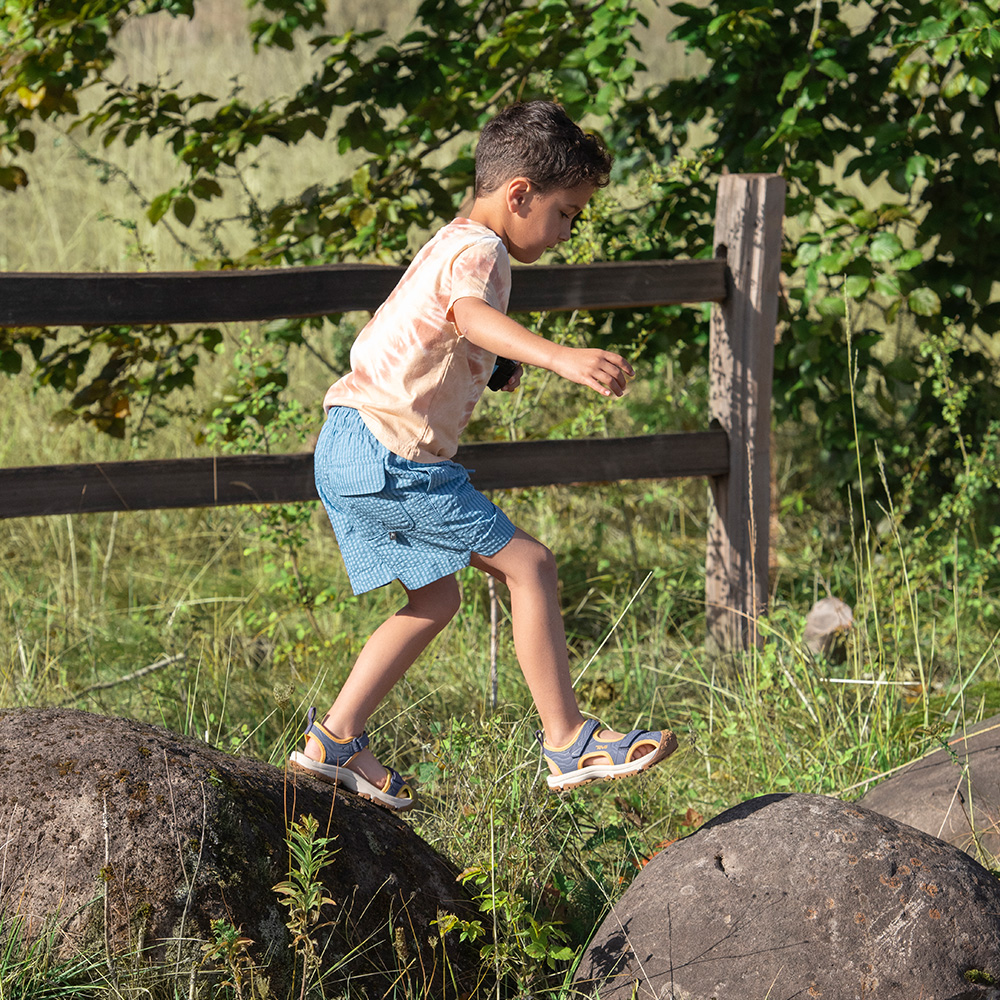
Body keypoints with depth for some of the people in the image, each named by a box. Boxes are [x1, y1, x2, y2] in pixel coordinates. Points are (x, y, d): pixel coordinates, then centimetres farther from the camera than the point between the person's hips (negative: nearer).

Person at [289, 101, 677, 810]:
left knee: (436, 599, 19)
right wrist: (558, 356, -52)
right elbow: (472, 315, -37)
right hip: (383, 451, -11)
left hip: (350, 456, 11)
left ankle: (334, 741, 20)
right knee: (528, 564, -9)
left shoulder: (451, 246, 22)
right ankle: (569, 742, -7)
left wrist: (492, 368, 47)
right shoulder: (477, 250, -13)